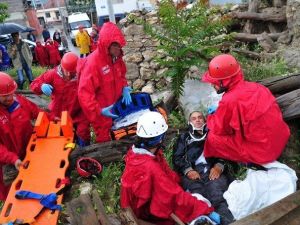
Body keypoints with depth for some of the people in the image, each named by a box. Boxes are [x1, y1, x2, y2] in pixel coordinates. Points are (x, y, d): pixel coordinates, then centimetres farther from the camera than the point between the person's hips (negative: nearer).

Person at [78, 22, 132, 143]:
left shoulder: (116, 58, -2)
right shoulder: (93, 62, -26)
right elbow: (84, 93, -27)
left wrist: (125, 88, -5)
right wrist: (99, 110, -35)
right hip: (101, 113, -7)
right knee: (105, 141, 13)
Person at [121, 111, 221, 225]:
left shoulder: (136, 151, -11)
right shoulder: (150, 167, -38)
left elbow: (166, 172, -3)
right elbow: (177, 196, -32)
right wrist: (207, 210, -25)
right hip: (146, 212, -8)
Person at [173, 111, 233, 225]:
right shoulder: (183, 137, 34)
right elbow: (177, 158, 18)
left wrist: (219, 166, -7)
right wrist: (188, 170, -4)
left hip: (213, 171, 0)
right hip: (193, 173, 1)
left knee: (217, 196, -33)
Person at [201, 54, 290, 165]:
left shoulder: (229, 100, -25)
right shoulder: (253, 86, -2)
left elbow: (218, 129, -10)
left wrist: (211, 118, 10)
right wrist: (219, 112, 12)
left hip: (263, 151, -8)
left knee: (213, 138, -5)